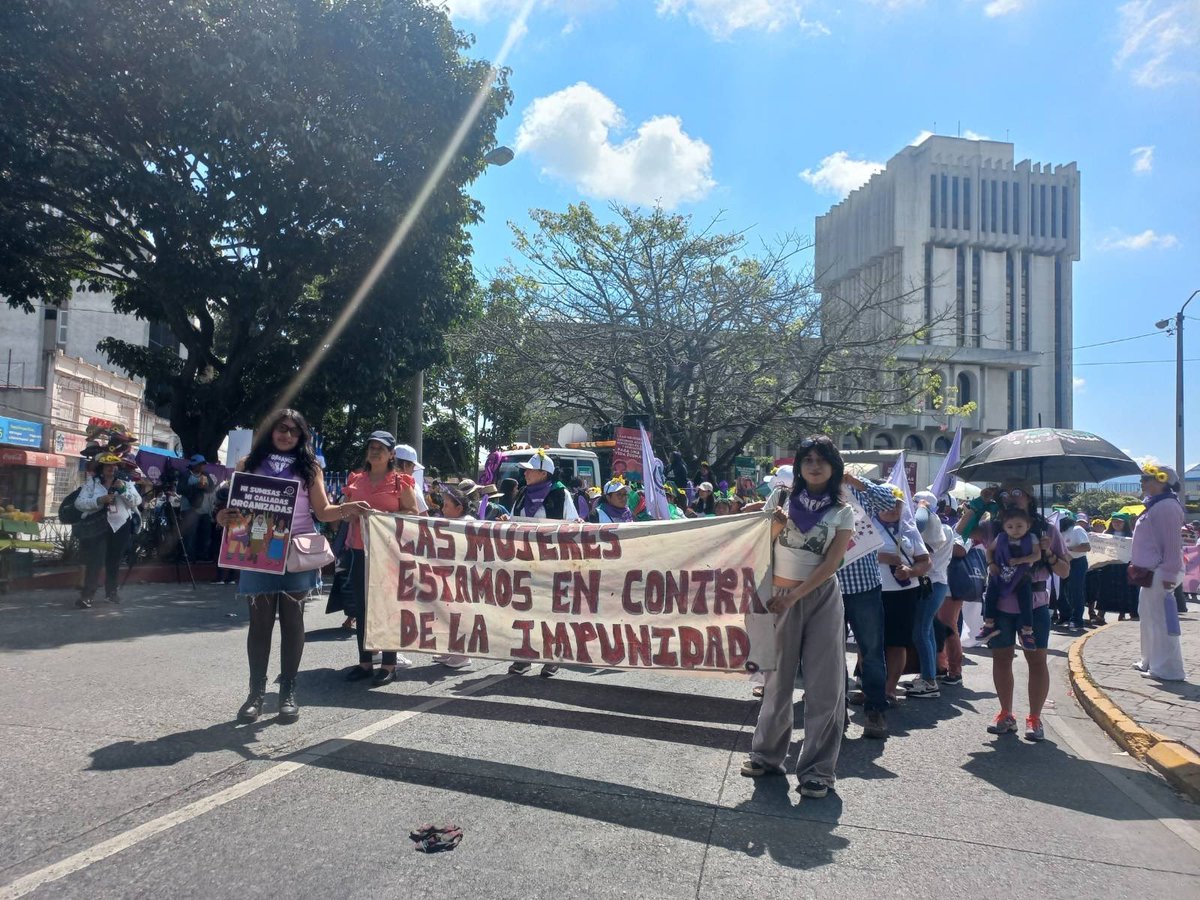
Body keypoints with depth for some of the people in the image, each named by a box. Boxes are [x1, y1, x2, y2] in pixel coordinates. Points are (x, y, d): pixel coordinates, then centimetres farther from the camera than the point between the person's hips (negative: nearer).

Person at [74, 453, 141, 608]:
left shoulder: (125, 482, 5)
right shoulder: (92, 482, 0)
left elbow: (137, 501, -5)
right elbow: (79, 503, -7)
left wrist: (123, 489, -18)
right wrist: (99, 500, -21)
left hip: (120, 526, 3)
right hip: (97, 526, -3)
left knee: (114, 561, 13)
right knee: (95, 561, -12)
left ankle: (111, 591, 27)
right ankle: (86, 595, -10)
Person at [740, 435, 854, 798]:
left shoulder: (842, 512, 1)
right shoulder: (784, 499, 6)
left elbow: (831, 563, -6)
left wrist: (794, 594, -14)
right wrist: (775, 523, -14)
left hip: (820, 597, -1)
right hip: (781, 595, 1)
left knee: (823, 683, -1)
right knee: (778, 677, 10)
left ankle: (817, 770, 7)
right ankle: (767, 754, 22)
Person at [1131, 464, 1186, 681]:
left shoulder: (1167, 506, -16)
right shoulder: (1155, 505, 15)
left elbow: (1173, 543, -20)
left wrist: (1169, 574, -22)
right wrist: (1136, 563, 22)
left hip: (1159, 573, -11)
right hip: (1149, 572, 11)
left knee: (1161, 621, -6)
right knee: (1149, 617, 19)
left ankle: (1168, 669, -1)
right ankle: (1150, 661, 30)